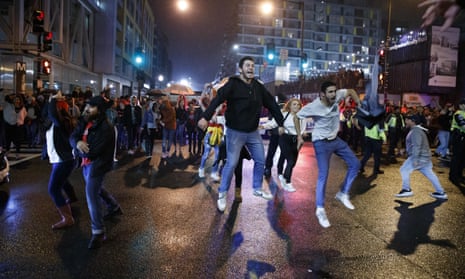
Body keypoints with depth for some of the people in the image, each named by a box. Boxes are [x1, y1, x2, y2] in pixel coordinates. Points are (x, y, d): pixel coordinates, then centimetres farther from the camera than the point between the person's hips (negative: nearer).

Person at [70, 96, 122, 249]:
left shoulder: (105, 128, -26)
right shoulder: (85, 121, -1)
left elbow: (93, 151, -29)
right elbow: (73, 136, -5)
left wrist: (78, 150, -11)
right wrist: (78, 143, -28)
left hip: (98, 164, -9)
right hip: (87, 162, 9)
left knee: (91, 194, -13)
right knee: (96, 187, 28)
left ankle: (98, 232, -3)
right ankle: (114, 207, 53)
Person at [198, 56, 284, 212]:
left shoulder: (258, 86, 3)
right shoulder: (233, 84, -14)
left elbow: (272, 104, 12)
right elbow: (217, 99, -29)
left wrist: (280, 123, 14)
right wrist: (205, 117, -44)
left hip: (253, 132, 6)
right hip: (235, 132, -6)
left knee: (260, 161, 12)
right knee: (231, 164, -3)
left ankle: (257, 188, 33)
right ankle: (222, 193, 16)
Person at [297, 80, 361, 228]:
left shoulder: (337, 96, -14)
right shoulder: (313, 106, -25)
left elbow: (351, 91, 5)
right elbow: (297, 116, -11)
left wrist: (360, 107, -4)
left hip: (335, 139, 7)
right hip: (321, 143, -7)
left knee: (355, 164, 6)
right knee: (323, 175, -13)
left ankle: (343, 194, 20)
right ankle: (320, 209, -1)